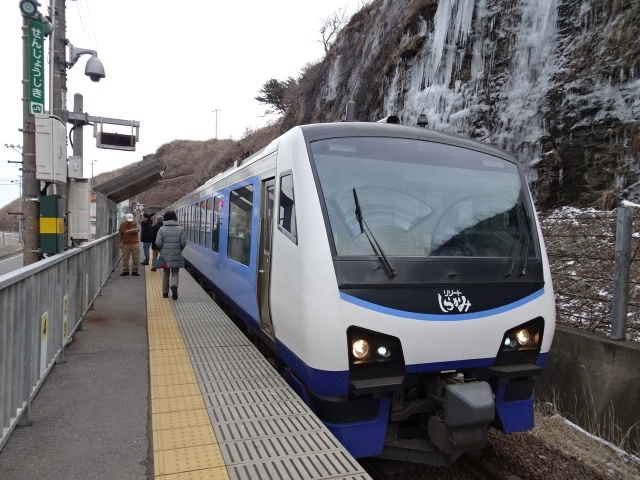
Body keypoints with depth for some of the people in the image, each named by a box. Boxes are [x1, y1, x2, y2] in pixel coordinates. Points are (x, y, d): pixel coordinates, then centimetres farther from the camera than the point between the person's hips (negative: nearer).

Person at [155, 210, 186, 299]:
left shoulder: (162, 229, -5)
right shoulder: (180, 229, -4)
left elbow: (158, 243, -9)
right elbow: (183, 243, -6)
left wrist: (162, 250, 10)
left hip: (165, 255, 1)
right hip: (176, 255, -1)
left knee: (166, 273, 15)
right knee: (175, 273, 10)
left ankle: (165, 292, 21)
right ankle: (174, 285, -18)